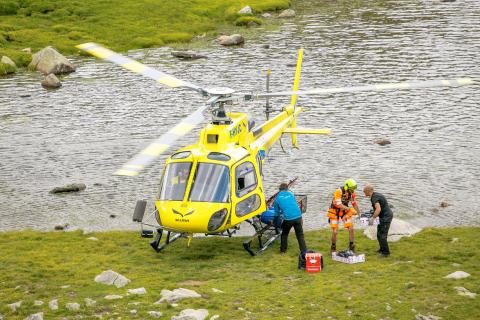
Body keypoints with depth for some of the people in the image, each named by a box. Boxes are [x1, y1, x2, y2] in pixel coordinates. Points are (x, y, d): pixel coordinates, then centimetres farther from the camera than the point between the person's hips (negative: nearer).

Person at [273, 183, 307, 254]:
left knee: (284, 234, 22)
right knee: (300, 235, 9)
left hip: (288, 218, -1)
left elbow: (277, 212, 18)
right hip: (298, 216, 1)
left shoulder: (278, 198, 9)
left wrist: (280, 213, 41)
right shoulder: (291, 194, 15)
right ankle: (304, 251, 4)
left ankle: (283, 250, 28)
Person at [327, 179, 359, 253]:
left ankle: (352, 246, 5)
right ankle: (333, 248, 10)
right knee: (335, 232, -8)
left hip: (344, 211, 5)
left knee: (351, 228, -7)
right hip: (335, 211, -5)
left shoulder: (352, 193, -9)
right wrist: (350, 209, -37)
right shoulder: (338, 192, -27)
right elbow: (339, 205, -32)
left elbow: (354, 204, 2)